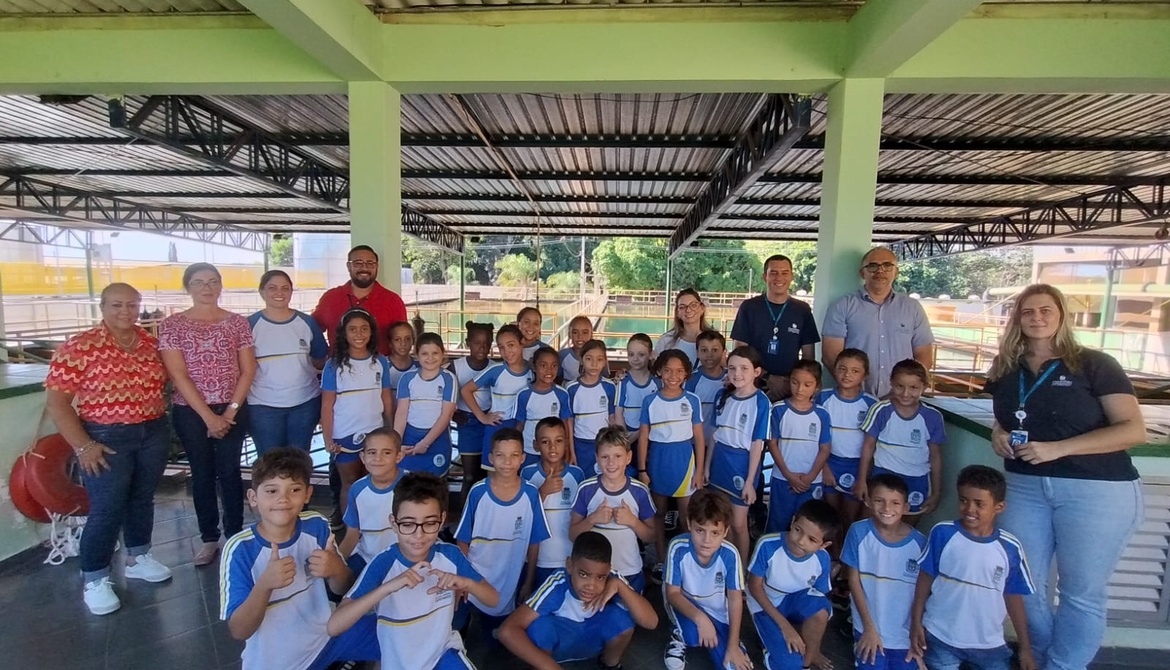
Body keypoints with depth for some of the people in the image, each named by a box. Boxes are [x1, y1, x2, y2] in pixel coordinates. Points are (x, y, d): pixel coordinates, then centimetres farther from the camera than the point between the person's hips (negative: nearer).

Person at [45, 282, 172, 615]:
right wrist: (83, 446, -15)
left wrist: (161, 423, 6)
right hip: (106, 439, -5)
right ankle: (94, 581, 17)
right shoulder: (79, 347, -11)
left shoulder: (152, 344, 3)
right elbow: (56, 401, -11)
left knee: (142, 499, 16)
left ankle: (138, 559, 34)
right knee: (107, 509, 0)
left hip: (153, 434, 5)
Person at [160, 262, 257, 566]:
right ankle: (209, 538, 25)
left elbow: (248, 370, -1)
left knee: (229, 472, 8)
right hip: (190, 412, 0)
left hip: (233, 410, 0)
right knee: (202, 473, 11)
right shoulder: (172, 325, -3)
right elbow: (178, 375, -8)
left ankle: (235, 535, 21)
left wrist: (230, 411, -9)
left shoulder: (237, 322, 1)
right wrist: (208, 416, -13)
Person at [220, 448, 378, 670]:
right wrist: (265, 584, -37)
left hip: (327, 634, 3)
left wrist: (336, 570, -25)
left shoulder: (316, 526, -12)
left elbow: (342, 589, -2)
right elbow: (239, 631, -19)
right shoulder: (240, 549, -20)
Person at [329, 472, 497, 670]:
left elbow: (494, 599, -5)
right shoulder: (383, 564, -20)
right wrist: (387, 587, -41)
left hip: (444, 653, 1)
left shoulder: (450, 555, -12)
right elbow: (333, 627, -28)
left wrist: (467, 583, -25)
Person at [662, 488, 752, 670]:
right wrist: (699, 618, -35)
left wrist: (733, 646, -9)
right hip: (685, 606, -2)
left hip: (717, 613, 2)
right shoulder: (678, 548, -28)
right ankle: (680, 634, 2)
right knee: (694, 635, -34)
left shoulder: (730, 554, -24)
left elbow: (735, 599, -11)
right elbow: (672, 594, -19)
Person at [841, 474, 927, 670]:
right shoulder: (859, 532, -14)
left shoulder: (919, 542, -12)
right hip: (870, 628, -1)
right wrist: (869, 628, -8)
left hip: (906, 633, 1)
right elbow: (854, 581, -8)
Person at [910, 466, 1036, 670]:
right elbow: (926, 578, -3)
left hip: (989, 643, 2)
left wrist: (1025, 647, 8)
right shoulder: (942, 533, -11)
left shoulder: (1010, 547, -7)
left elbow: (1013, 597, 3)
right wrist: (916, 622, -4)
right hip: (940, 637, -1)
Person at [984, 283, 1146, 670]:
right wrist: (998, 434, 0)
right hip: (1025, 486, 4)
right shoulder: (1006, 370, 7)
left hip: (1096, 491, -4)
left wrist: (1057, 448, -21)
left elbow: (1134, 430, -12)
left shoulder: (1093, 365, -6)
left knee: (1081, 591, 6)